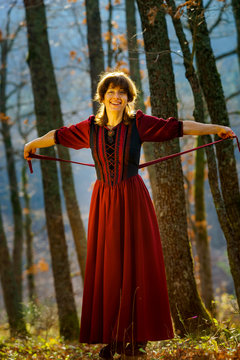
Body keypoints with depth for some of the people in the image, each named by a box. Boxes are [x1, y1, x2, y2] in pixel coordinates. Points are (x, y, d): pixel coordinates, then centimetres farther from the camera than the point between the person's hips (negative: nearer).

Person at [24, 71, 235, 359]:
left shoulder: (139, 123, -2)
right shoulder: (90, 127, 5)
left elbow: (178, 127, -2)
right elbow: (60, 135, 20)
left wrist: (216, 128, -3)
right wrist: (33, 144, 34)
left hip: (132, 200, -2)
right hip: (104, 202, 2)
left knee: (136, 265, -1)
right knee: (106, 267, 2)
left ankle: (137, 337, 4)